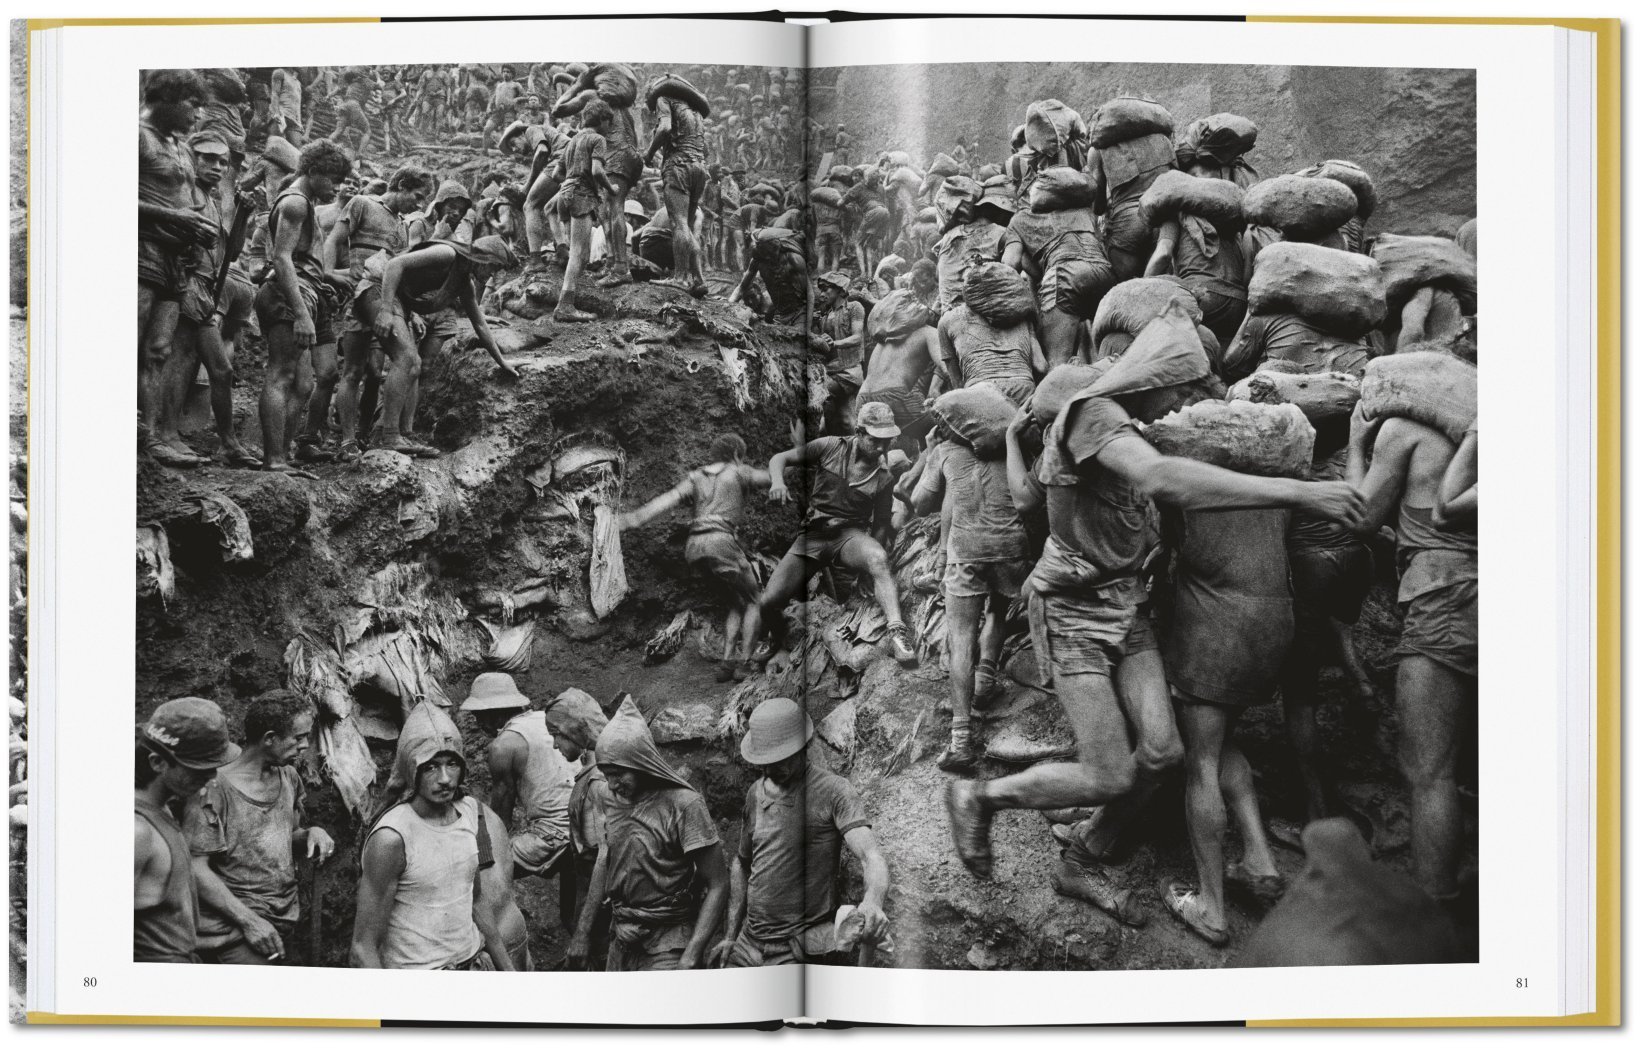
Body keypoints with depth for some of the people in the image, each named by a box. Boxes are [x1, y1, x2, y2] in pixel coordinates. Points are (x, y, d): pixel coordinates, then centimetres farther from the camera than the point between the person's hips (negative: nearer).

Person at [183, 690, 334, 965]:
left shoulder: (288, 777, 10)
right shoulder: (215, 788, -13)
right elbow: (195, 868, -14)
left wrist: (311, 833, 1)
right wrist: (249, 921, -18)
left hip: (283, 924, 7)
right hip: (234, 930, -7)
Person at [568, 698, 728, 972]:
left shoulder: (683, 805, -16)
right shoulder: (616, 799, 5)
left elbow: (717, 885, -15)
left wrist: (692, 955, -21)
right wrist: (583, 931, 15)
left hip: (667, 949, -7)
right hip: (622, 943, 7)